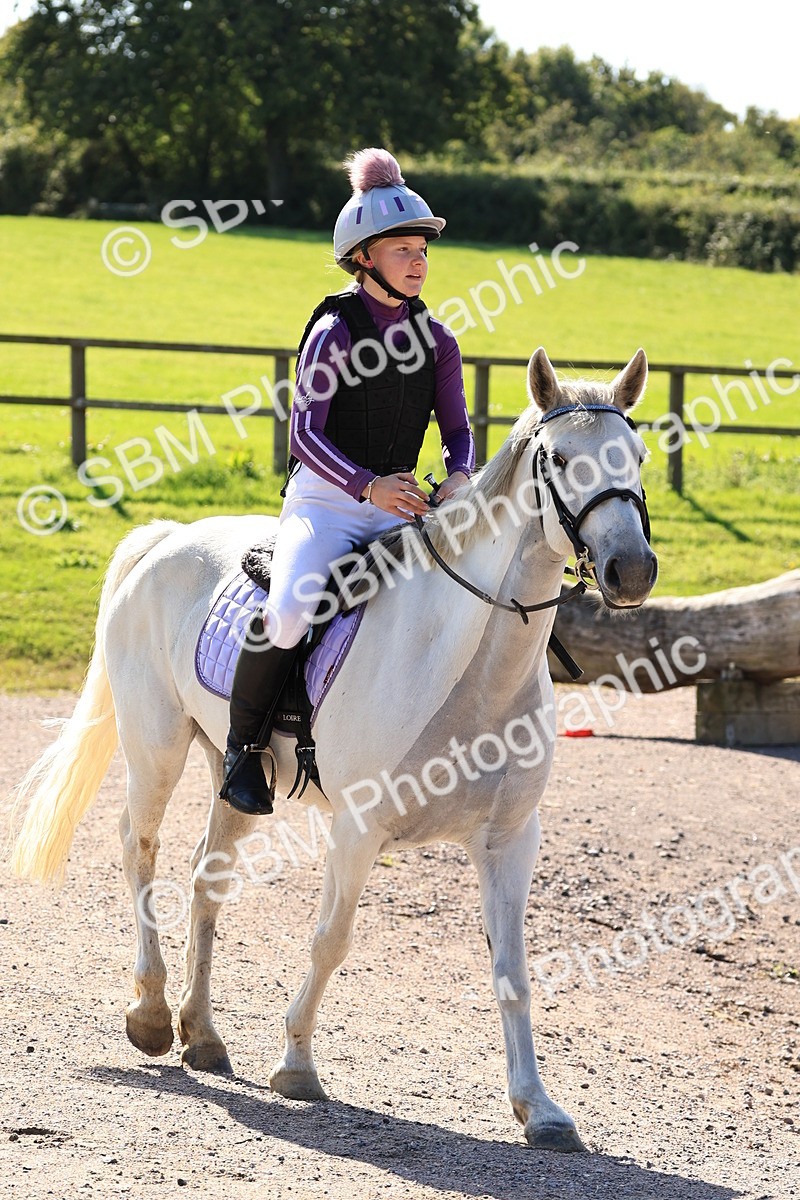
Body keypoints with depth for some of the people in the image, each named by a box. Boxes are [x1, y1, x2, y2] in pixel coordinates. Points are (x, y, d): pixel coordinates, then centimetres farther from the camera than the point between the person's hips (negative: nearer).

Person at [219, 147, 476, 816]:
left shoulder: (436, 340, 9)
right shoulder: (335, 331, -7)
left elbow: (458, 431, 10)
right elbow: (306, 433, -14)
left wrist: (459, 478, -14)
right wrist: (368, 485, -29)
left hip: (401, 508, 5)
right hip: (325, 502, -5)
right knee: (288, 613, -30)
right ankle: (245, 744, -8)